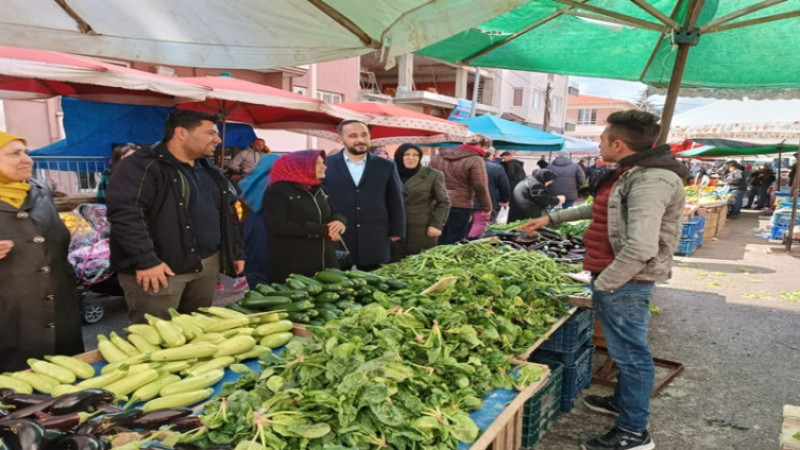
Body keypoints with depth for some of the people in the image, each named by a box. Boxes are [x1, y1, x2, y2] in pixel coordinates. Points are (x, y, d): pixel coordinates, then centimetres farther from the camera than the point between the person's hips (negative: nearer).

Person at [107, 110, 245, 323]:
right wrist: (145, 261, -25)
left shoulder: (210, 170, 15)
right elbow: (125, 214, -21)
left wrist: (236, 251, 16)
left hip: (206, 264, 8)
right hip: (161, 268, -7)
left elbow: (226, 212, 21)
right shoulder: (141, 166, -12)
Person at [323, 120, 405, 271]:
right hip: (336, 242, -1)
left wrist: (396, 232, 6)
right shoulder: (325, 166, 1)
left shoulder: (386, 166, 6)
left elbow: (395, 202, 8)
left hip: (375, 244, 1)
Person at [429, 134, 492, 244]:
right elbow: (480, 187, -11)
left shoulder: (437, 157, 13)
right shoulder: (475, 160, -8)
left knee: (438, 240, 14)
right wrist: (487, 208, -1)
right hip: (460, 206, -6)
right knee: (454, 242, 2)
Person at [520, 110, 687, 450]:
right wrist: (552, 218, 29)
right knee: (626, 349, 23)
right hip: (616, 277, 10)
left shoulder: (650, 180, -21)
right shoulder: (630, 174, 12)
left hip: (625, 281, -10)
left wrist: (603, 284, -21)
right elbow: (600, 208, 29)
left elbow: (641, 248, -31)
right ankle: (622, 401, 41)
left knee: (630, 352, 1)